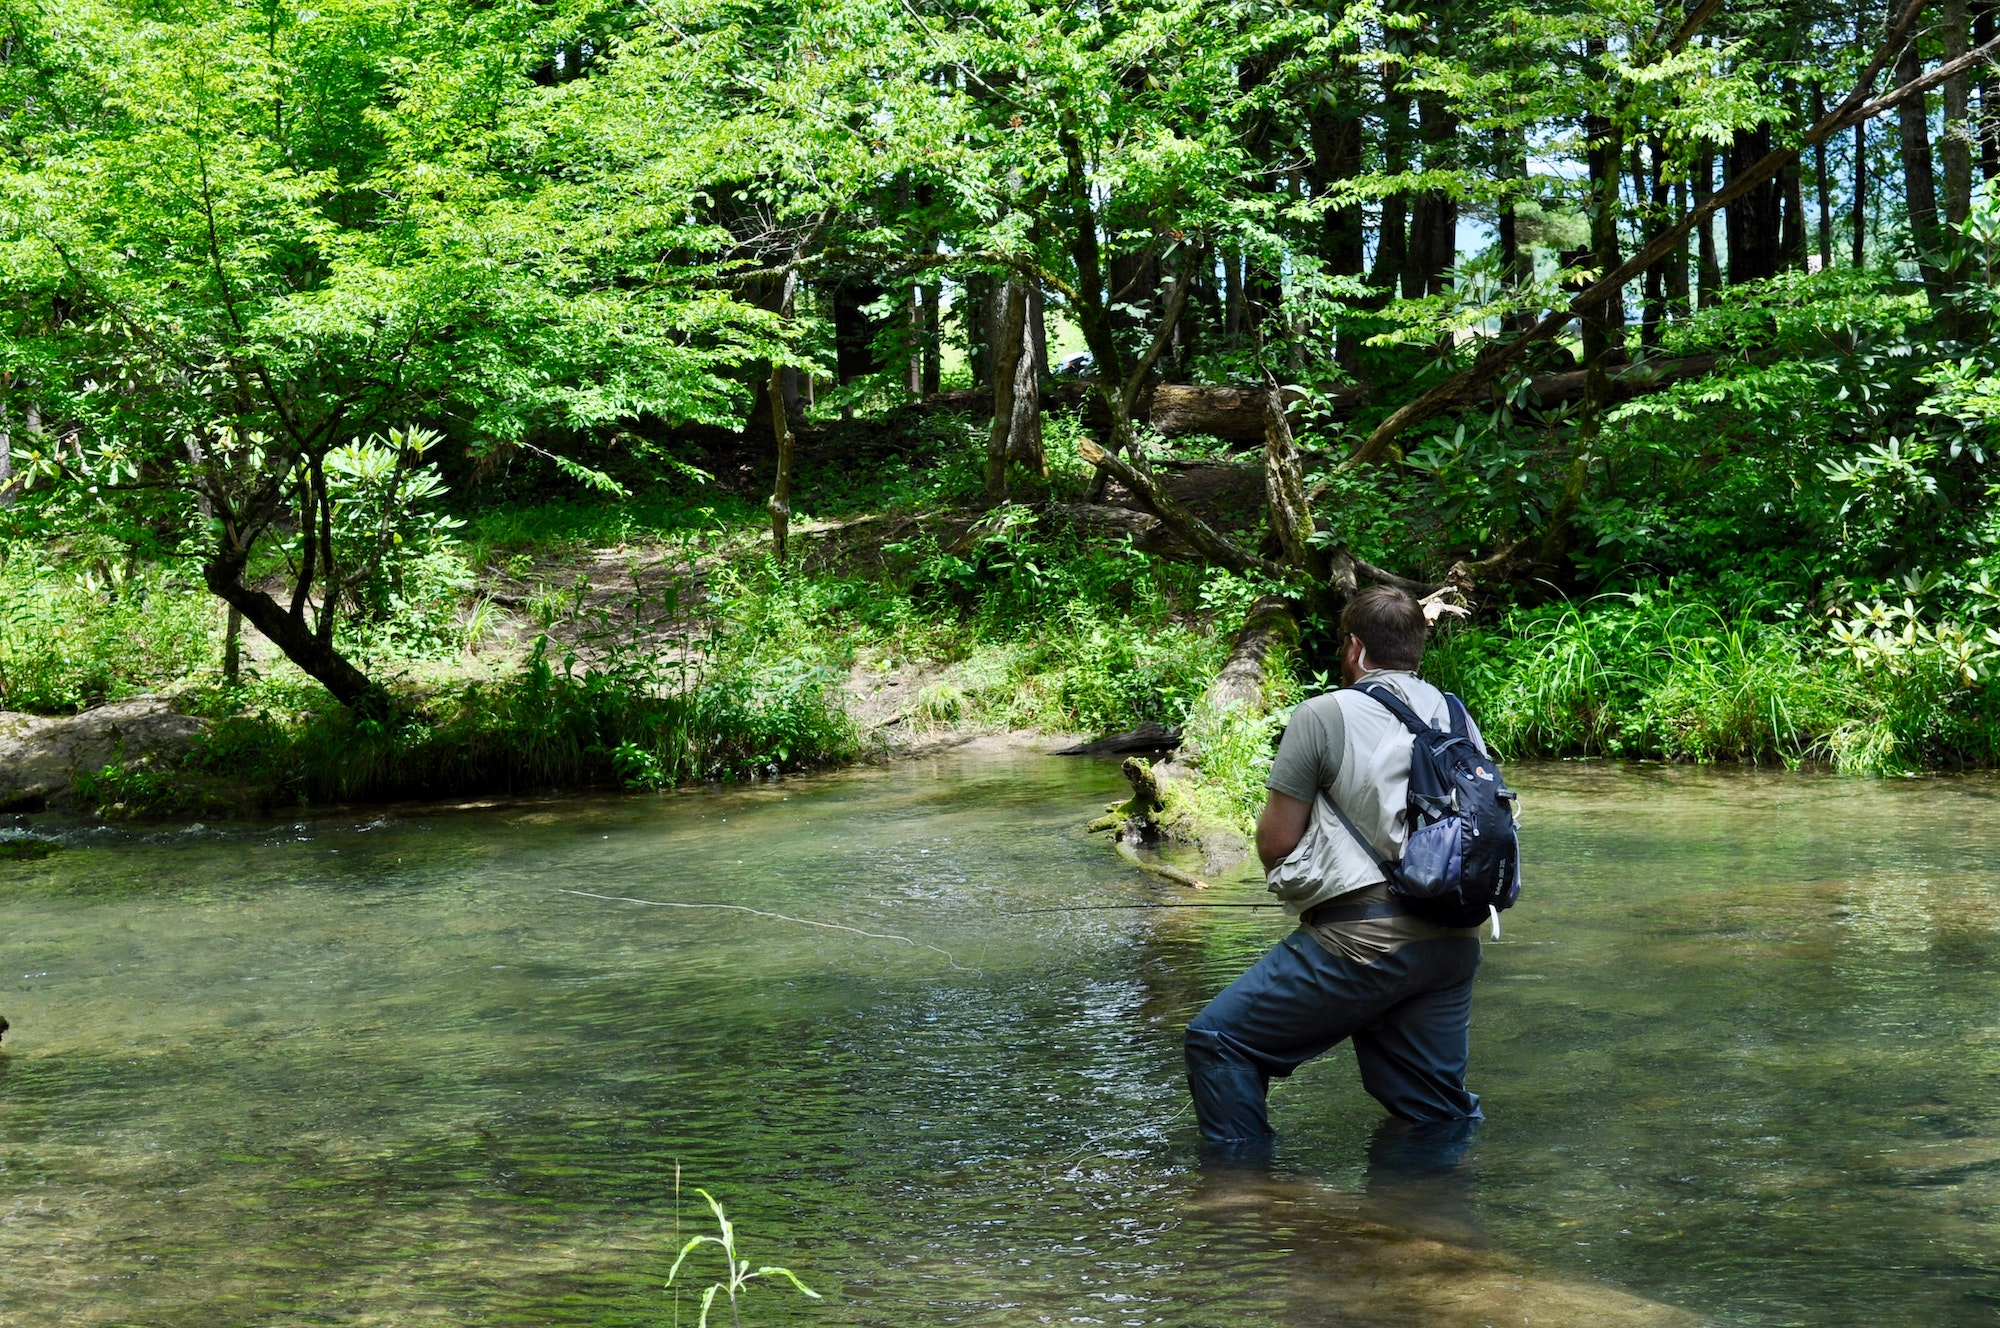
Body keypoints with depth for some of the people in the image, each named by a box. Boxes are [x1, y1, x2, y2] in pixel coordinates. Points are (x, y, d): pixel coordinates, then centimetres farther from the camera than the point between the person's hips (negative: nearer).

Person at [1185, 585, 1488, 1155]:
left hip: (1364, 937, -6)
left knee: (1219, 1041, 4)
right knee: (1435, 1110, 19)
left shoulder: (1324, 714, -4)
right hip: (1453, 943, 7)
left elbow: (1276, 843, -4)